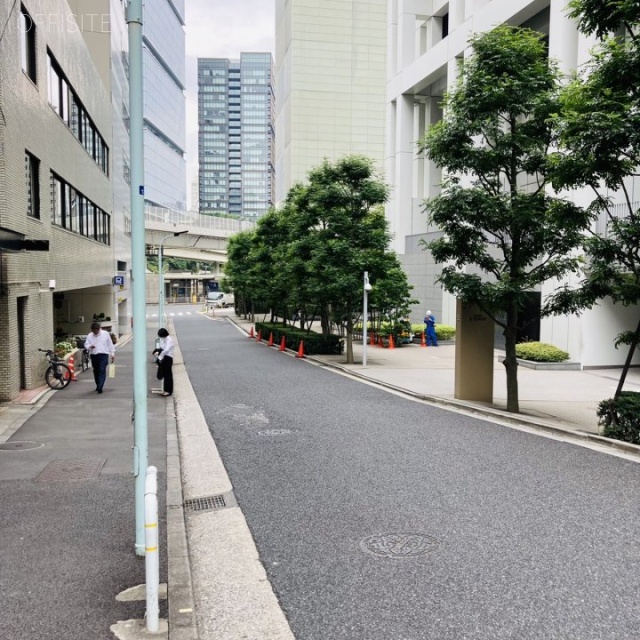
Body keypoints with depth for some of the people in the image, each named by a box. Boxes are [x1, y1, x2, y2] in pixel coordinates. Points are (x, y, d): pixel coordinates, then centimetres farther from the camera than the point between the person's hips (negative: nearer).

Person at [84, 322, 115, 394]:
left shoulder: (106, 334, 3)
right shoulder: (89, 336, 7)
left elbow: (110, 344, 8)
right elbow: (86, 344, 4)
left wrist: (112, 354, 7)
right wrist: (90, 346, -20)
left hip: (103, 355, -3)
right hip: (93, 355, 3)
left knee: (102, 371, -12)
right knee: (96, 371, 10)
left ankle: (100, 387, -18)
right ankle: (98, 385, 26)